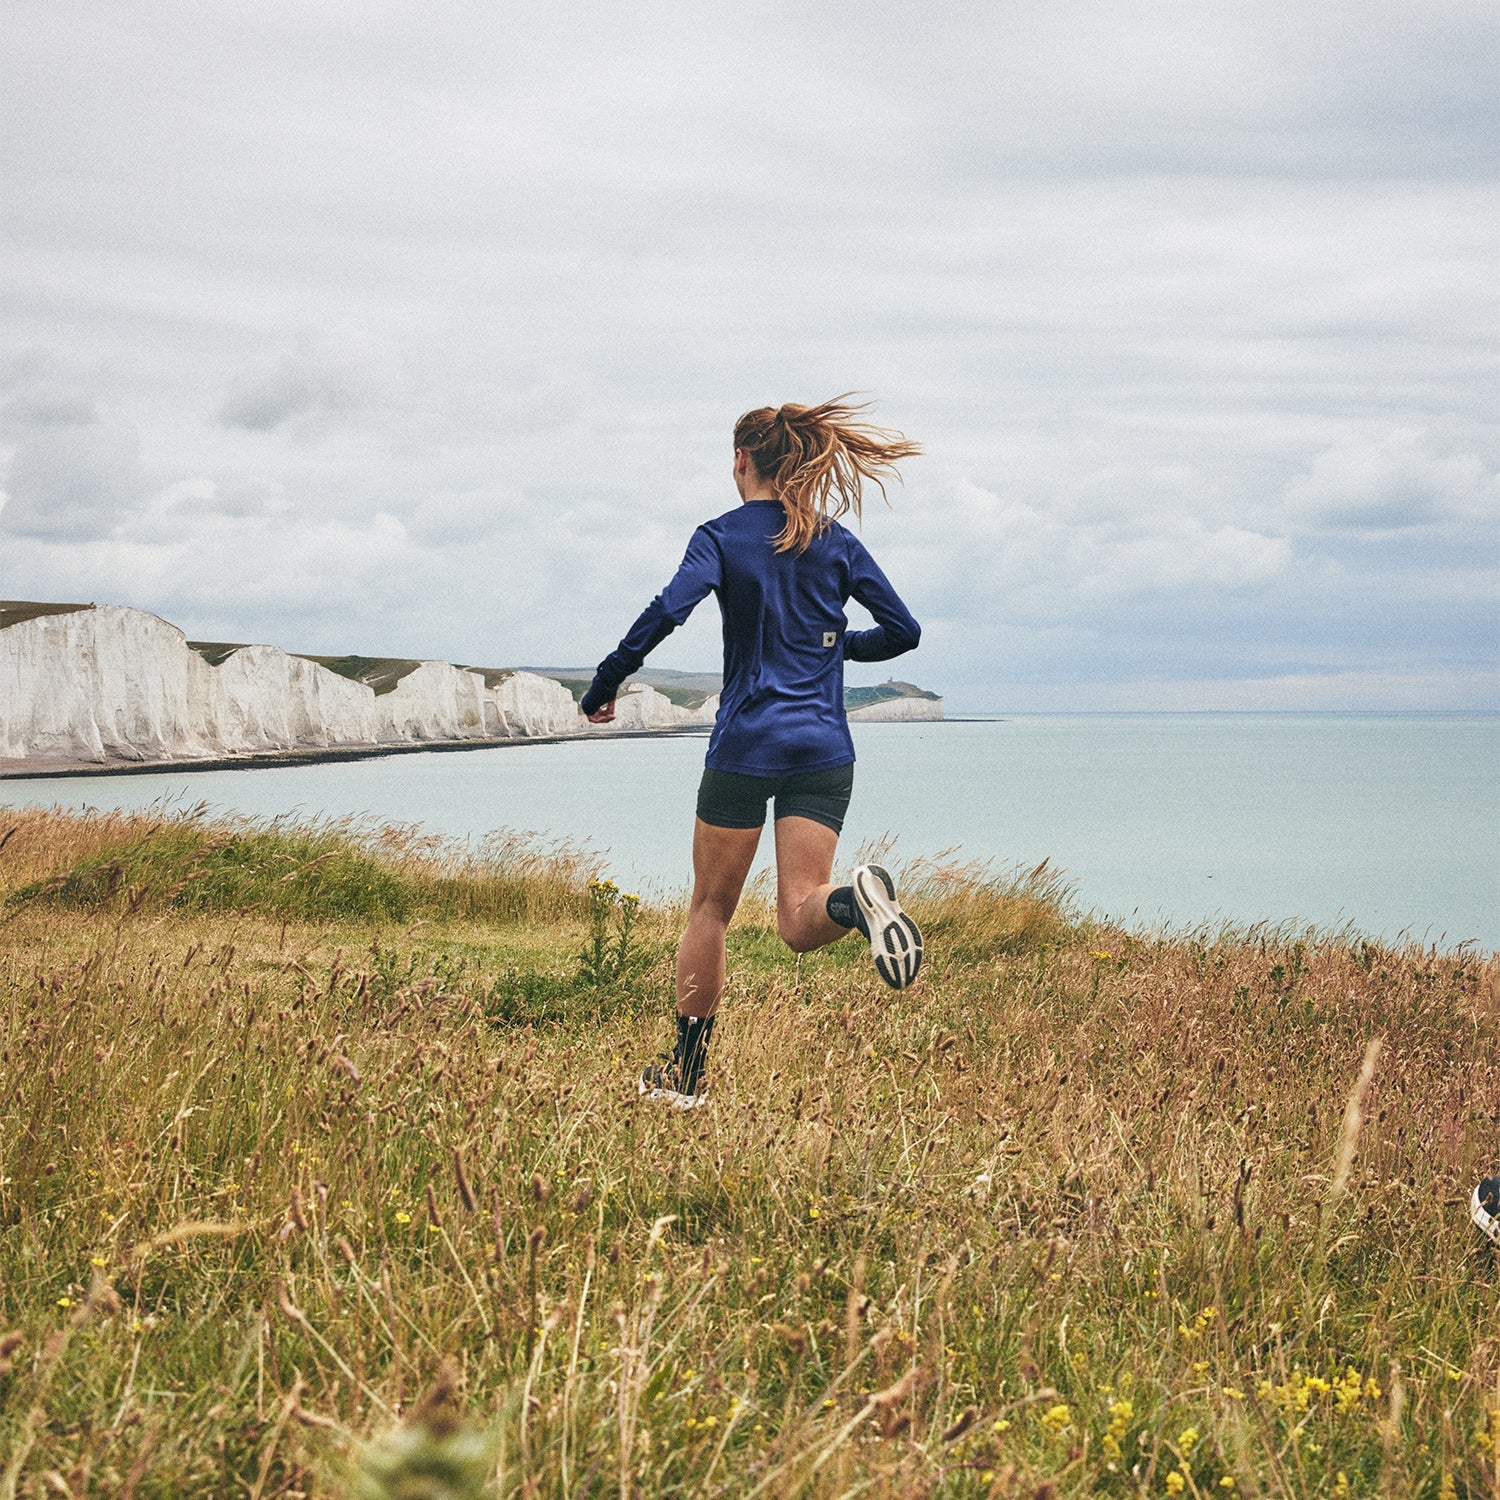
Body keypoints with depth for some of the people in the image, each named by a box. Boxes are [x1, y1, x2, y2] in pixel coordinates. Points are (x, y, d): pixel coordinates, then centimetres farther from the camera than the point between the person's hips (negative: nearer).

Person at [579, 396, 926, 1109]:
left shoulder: (722, 536, -2)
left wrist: (604, 685, -9)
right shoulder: (836, 542, 8)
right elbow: (903, 630, 9)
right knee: (799, 923, -2)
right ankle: (856, 898, -37)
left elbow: (668, 610, -19)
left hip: (744, 745, -2)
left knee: (710, 909, 13)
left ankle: (685, 1075, 19)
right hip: (824, 749, 2)